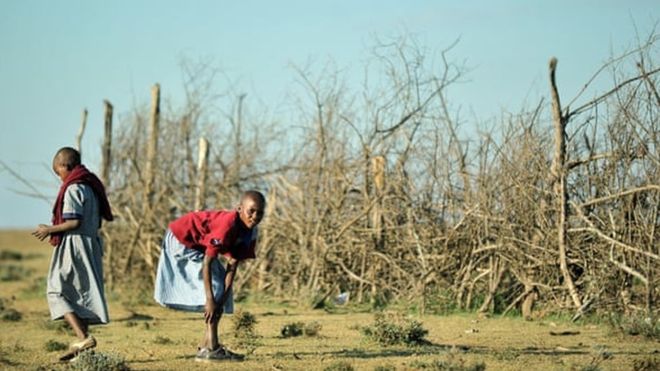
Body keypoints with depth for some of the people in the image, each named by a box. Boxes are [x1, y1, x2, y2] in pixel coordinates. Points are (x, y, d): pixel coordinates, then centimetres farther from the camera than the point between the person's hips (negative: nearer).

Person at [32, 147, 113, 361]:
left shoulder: (73, 188, -13)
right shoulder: (91, 186, 14)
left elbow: (74, 222, -20)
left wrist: (49, 230, -8)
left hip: (74, 246, -9)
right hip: (91, 245, 9)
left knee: (57, 292, -6)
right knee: (82, 295, 11)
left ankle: (82, 337, -19)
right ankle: (82, 342, 13)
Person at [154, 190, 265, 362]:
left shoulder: (249, 233, -8)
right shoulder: (227, 225, -34)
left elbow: (232, 267, -9)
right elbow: (207, 262, -33)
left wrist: (223, 298, -17)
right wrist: (210, 299, -34)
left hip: (198, 244, 9)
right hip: (181, 239, -9)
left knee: (222, 291, 5)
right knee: (214, 288, -15)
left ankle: (205, 347, 8)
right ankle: (211, 348, -17)